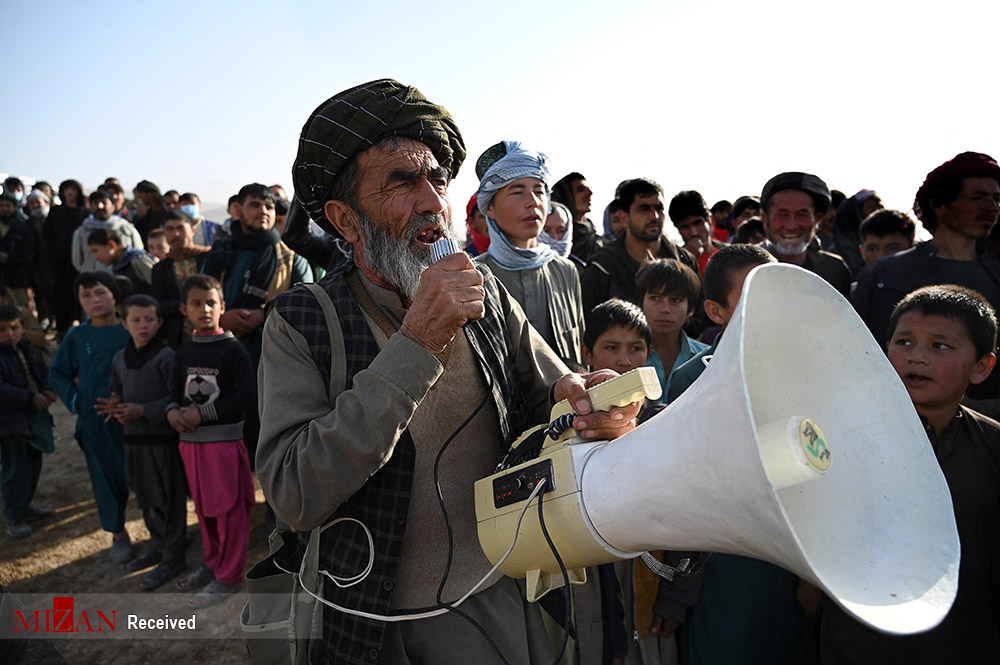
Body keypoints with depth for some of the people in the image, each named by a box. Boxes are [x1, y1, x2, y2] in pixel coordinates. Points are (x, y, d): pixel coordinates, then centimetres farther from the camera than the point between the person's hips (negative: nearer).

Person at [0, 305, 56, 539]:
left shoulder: (27, 349, 7)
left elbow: (43, 373, 9)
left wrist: (49, 391, -11)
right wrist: (31, 398, -24)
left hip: (33, 418, 8)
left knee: (33, 464, 18)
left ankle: (24, 506, 35)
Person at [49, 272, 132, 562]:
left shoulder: (132, 331, -5)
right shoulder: (76, 337, 2)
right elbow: (58, 374, 13)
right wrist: (74, 400, 0)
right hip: (95, 421, 2)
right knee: (107, 478, 10)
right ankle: (118, 534, 26)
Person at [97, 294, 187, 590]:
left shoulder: (166, 356, -13)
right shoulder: (120, 359, 9)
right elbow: (118, 393, 16)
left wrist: (143, 410, -22)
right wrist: (115, 407, -6)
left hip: (162, 439, -7)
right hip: (133, 439, 7)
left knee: (166, 500, 2)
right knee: (145, 498, 19)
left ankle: (172, 558, 15)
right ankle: (158, 546, 38)